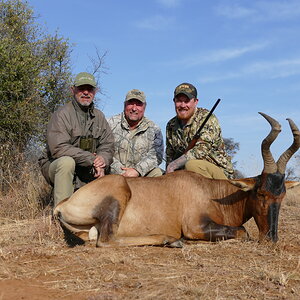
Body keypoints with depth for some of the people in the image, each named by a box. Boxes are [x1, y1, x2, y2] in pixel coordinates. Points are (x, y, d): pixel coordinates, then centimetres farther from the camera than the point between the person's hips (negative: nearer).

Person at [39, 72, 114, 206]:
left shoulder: (99, 116, 7)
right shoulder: (62, 114, -12)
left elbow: (108, 145, 5)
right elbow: (58, 148, -24)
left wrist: (102, 159, -19)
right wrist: (92, 159, -25)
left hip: (87, 173, 5)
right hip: (55, 166, -5)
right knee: (67, 161, -37)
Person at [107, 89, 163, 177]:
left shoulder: (154, 129, 6)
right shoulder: (112, 123, 4)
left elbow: (156, 156, -5)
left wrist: (137, 170, -21)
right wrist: (122, 173, -18)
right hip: (115, 175, 0)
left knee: (157, 173, -27)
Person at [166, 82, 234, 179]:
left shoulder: (208, 119, -10)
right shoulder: (171, 125, 9)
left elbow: (201, 150, -24)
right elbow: (170, 157, 16)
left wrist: (173, 165, -22)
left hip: (220, 172, -5)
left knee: (192, 164, -34)